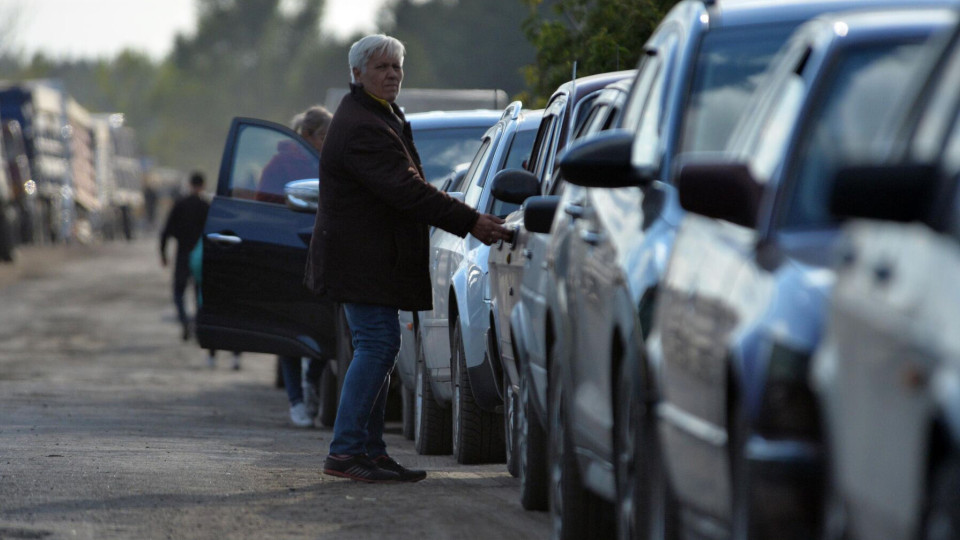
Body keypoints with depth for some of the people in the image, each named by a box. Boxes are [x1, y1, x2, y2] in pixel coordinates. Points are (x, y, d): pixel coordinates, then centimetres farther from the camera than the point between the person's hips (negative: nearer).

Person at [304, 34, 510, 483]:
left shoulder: (380, 117, 16)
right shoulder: (362, 127, -20)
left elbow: (404, 186, 20)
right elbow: (408, 191, -26)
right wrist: (470, 223, -27)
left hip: (372, 256, 11)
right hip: (362, 258, -11)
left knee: (378, 349, 11)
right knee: (377, 346, -12)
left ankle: (370, 450, 13)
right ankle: (346, 452, -12)